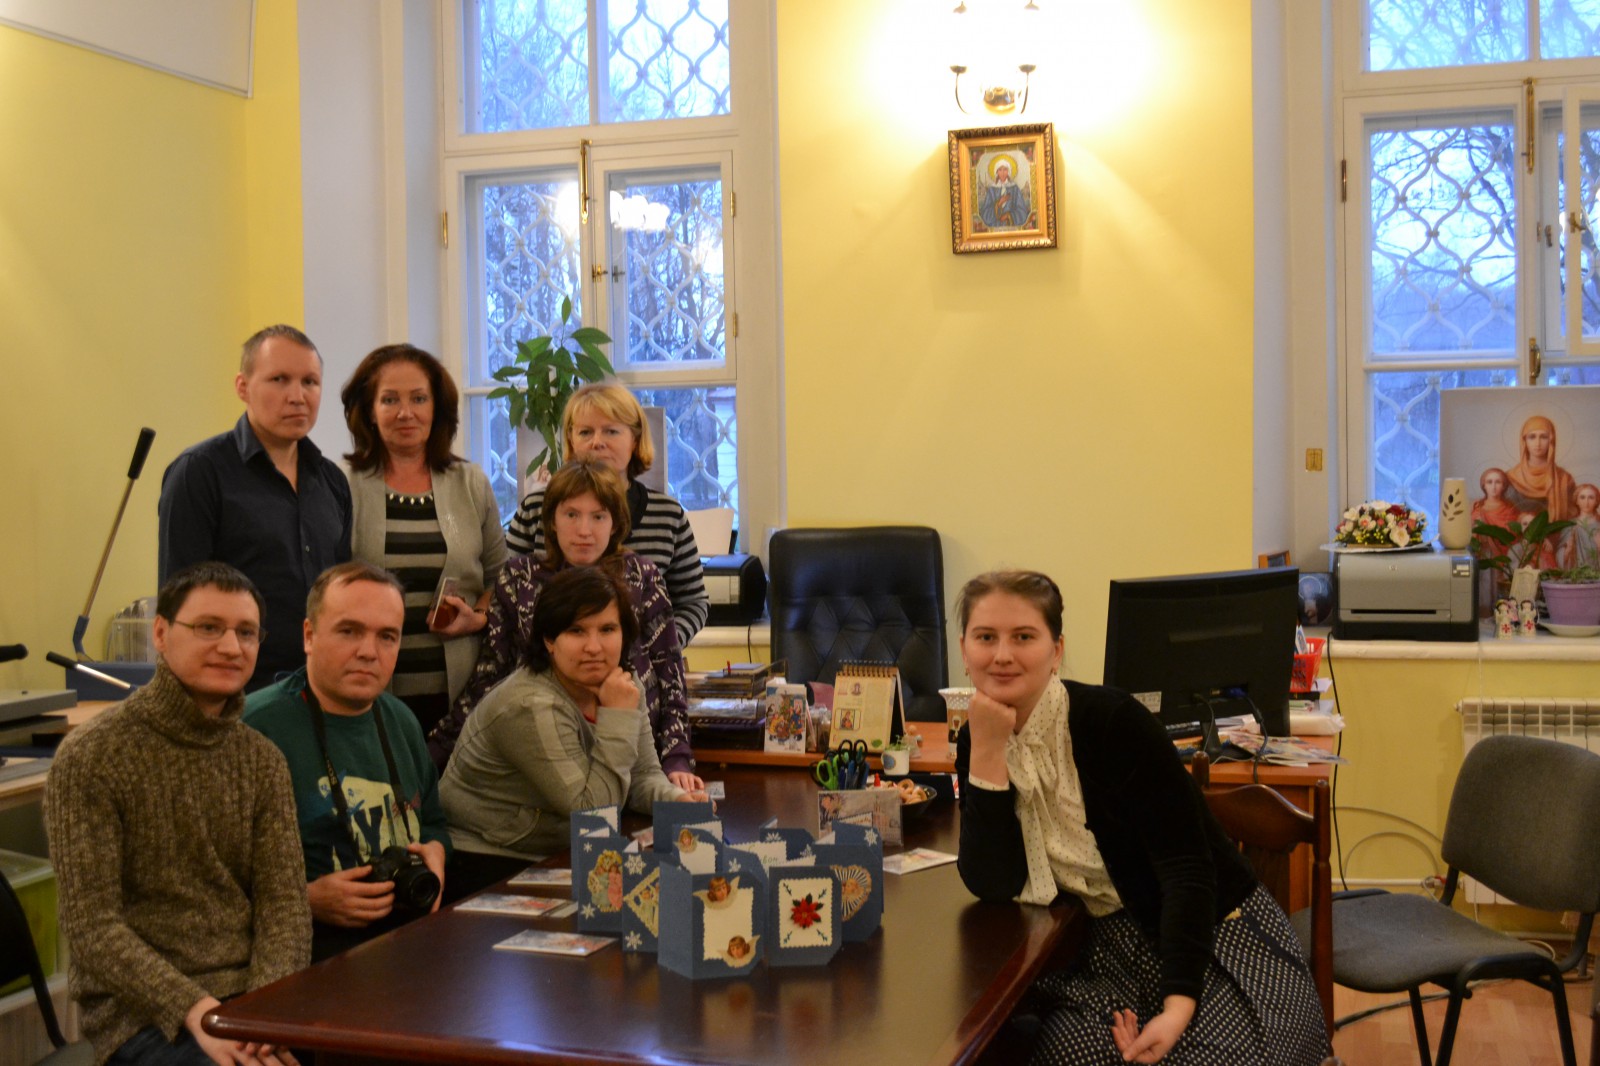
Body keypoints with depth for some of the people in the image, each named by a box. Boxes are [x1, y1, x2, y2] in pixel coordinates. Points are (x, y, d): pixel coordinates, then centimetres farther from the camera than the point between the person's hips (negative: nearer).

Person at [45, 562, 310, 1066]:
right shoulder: (88, 759, -5)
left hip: (254, 993, 5)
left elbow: (284, 901, 2)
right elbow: (91, 925, -10)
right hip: (143, 1012, -5)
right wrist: (194, 1010, -22)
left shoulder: (262, 760, 9)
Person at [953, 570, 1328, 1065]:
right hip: (1107, 952, 3)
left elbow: (1188, 867, -20)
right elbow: (992, 884, -13)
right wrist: (986, 750, -21)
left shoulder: (1113, 721, -19)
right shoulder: (977, 739, -4)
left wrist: (1178, 1005, -31)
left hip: (1217, 931, -3)